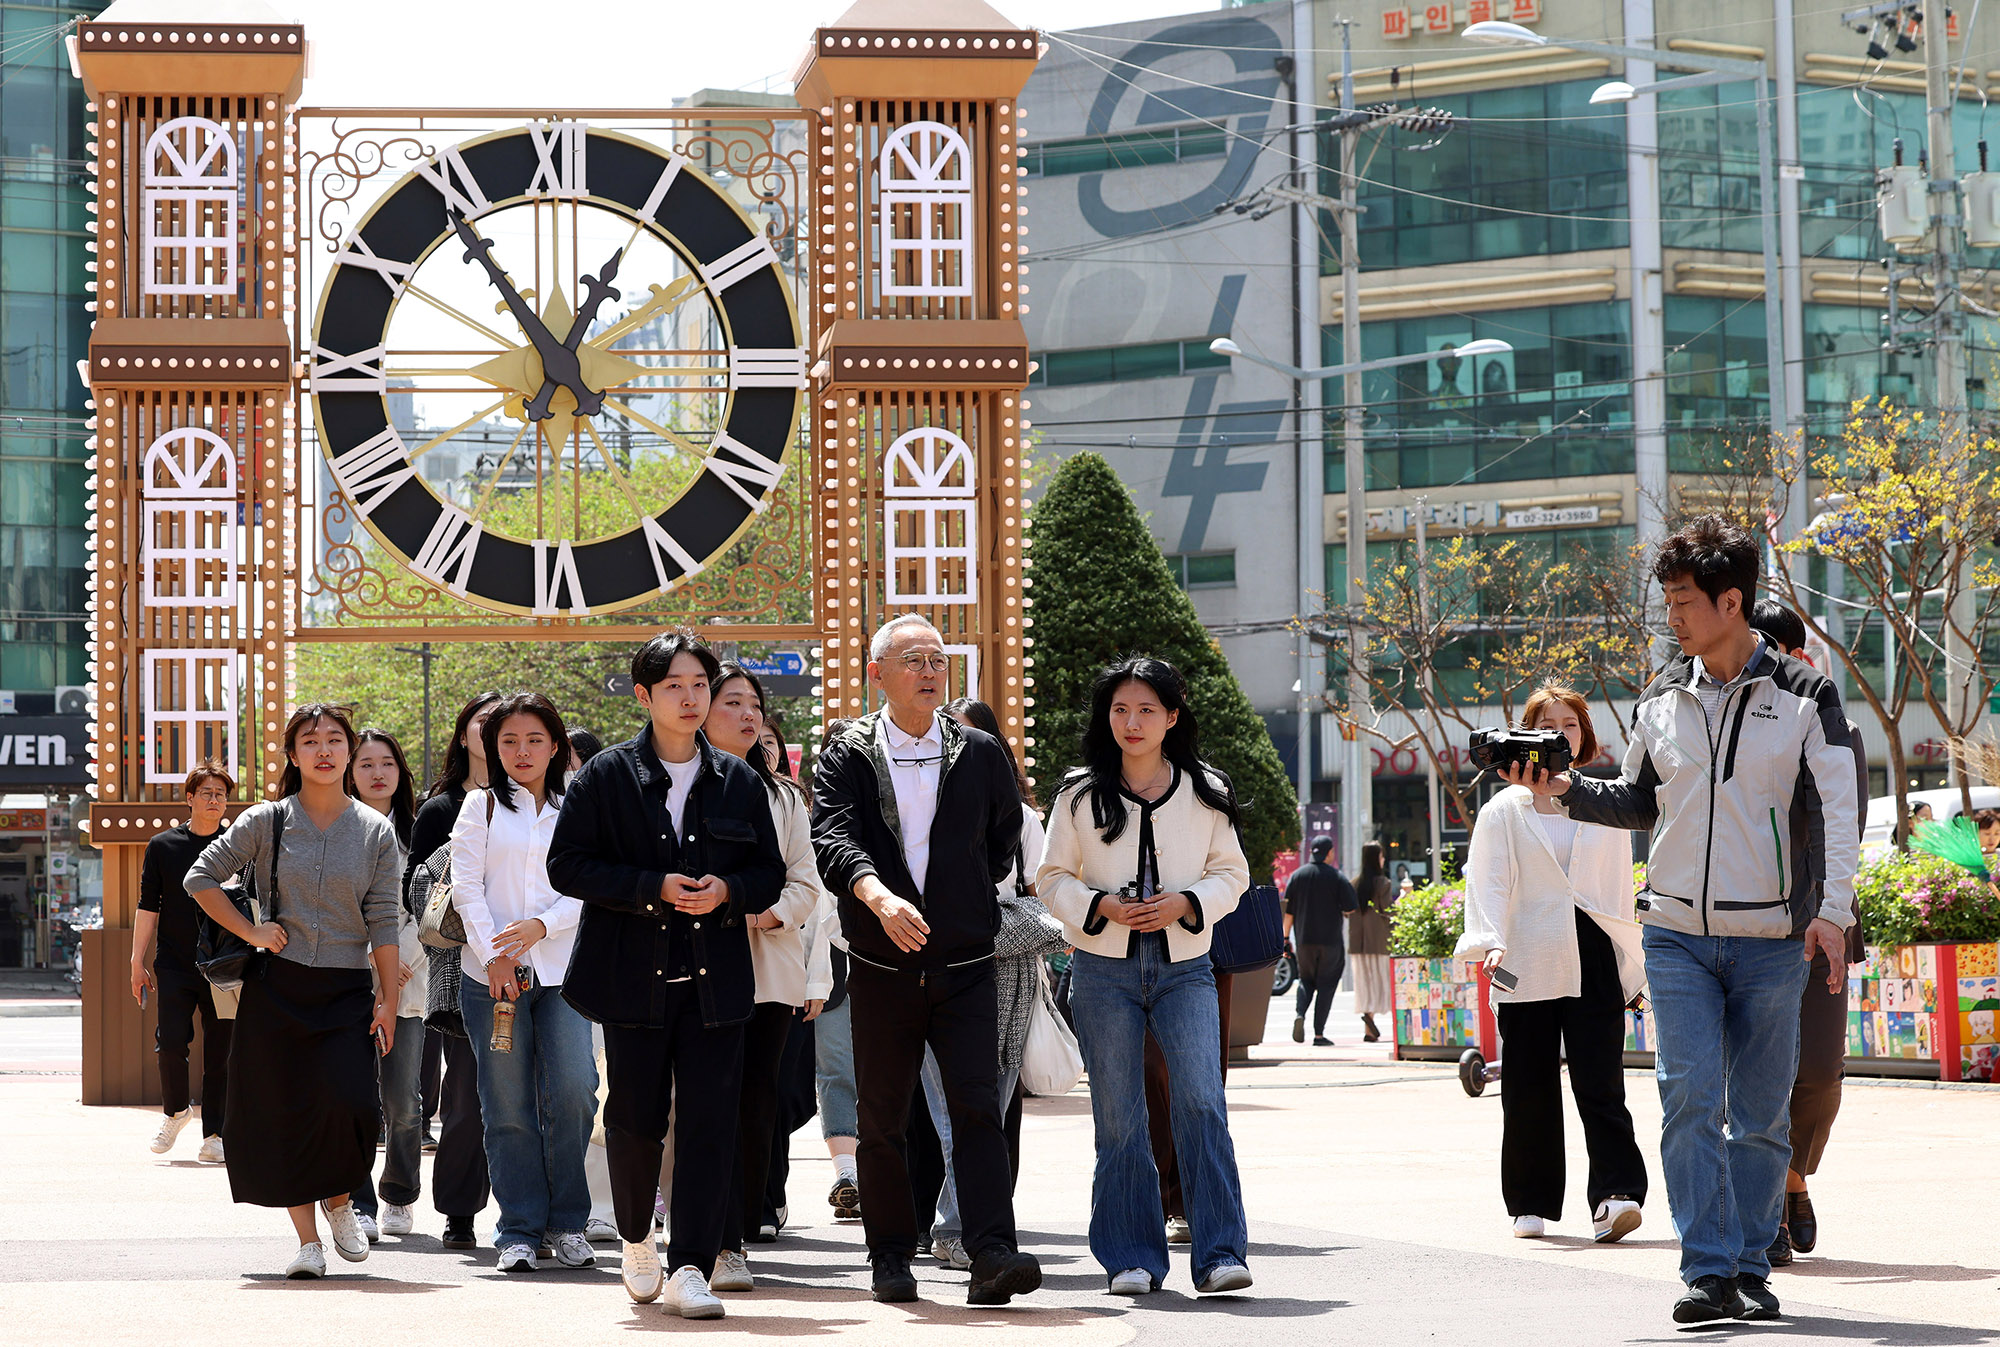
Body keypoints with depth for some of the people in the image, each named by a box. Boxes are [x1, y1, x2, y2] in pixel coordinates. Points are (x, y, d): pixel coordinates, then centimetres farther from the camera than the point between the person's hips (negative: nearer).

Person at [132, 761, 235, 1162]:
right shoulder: (163, 846, 6)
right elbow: (148, 907, 8)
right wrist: (137, 964, 4)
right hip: (175, 965, 0)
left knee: (220, 1052, 0)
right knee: (171, 1042, -10)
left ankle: (213, 1134, 8)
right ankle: (175, 1111, 16)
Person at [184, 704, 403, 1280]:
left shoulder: (376, 831, 4)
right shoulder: (267, 821, 1)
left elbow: (383, 922, 4)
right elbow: (201, 877, 6)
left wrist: (388, 999, -1)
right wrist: (251, 932, -3)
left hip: (347, 992, 0)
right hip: (275, 988, 0)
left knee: (349, 1104, -16)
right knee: (284, 1112, -1)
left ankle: (339, 1202, 13)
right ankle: (307, 1238, 10)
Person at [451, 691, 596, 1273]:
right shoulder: (481, 806, 10)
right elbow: (466, 885, 2)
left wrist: (541, 926, -13)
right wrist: (494, 955, -9)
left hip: (560, 971, 0)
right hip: (491, 974, 0)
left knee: (572, 1091, -12)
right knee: (508, 1108, -1)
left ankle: (566, 1223, 3)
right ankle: (519, 1230, 6)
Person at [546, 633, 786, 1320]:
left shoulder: (739, 781, 9)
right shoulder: (606, 775, 1)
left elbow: (770, 873, 12)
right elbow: (567, 864, -4)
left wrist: (726, 892, -10)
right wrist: (653, 888, -15)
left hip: (716, 977, 1)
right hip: (634, 975, -1)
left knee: (709, 1121, -5)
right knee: (635, 1118, 5)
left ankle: (690, 1270, -4)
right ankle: (636, 1240, 31)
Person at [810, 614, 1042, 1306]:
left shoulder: (980, 753, 7)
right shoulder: (847, 756, 0)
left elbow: (1006, 837, 24)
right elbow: (833, 839, -18)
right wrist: (878, 895, -35)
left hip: (964, 967, 0)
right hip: (882, 968, 0)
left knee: (976, 1107, -11)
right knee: (882, 1119, 7)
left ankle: (992, 1254, -17)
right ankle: (891, 1257, 17)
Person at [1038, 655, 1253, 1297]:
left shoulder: (1206, 792, 5)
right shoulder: (1080, 793, 3)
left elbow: (1231, 872, 10)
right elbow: (1053, 878, 7)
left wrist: (1185, 903, -9)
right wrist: (1102, 906, -12)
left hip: (1184, 967, 0)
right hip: (1105, 971, 0)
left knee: (1202, 1104, -15)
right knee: (1118, 1119, 2)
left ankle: (1220, 1253, -11)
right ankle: (1132, 1258, 12)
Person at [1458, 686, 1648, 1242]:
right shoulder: (1504, 811, 7)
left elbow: (1620, 888, 17)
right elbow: (1488, 884, 0)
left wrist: (1633, 964, 14)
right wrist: (1492, 943, -17)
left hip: (1593, 961, 0)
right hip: (1527, 965, 0)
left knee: (1600, 1082, -12)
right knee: (1529, 1089, 2)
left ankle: (1616, 1196, -18)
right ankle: (1531, 1204, 12)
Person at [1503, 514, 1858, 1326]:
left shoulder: (1804, 698, -2)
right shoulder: (1660, 702, 8)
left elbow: (1837, 812, -5)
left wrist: (1831, 911, -16)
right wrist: (1564, 790, 2)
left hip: (1771, 941, -2)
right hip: (1677, 933, 2)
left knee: (1761, 1114, 5)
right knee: (1691, 1100, -10)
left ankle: (1751, 1266, 15)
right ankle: (1708, 1271, -9)